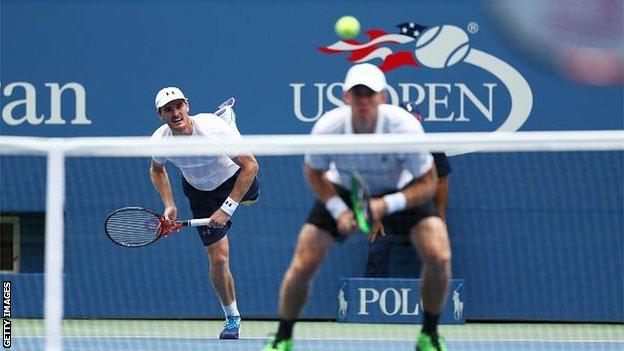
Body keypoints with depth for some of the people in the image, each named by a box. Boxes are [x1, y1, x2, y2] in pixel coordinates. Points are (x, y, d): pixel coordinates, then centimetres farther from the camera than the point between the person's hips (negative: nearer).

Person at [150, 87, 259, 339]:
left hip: (234, 176, -1)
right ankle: (232, 318, 10)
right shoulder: (160, 141, -27)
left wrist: (227, 208, -36)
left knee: (250, 199, 36)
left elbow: (251, 166, -34)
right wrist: (169, 205, -14)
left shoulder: (213, 128, -39)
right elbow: (157, 170, -1)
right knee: (218, 258, -8)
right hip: (200, 192, 1)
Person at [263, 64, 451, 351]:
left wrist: (386, 205, -36)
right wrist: (338, 210, -20)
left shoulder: (404, 127, -33)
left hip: (401, 193, -1)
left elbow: (427, 183, -22)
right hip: (343, 192, 1)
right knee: (302, 265, -11)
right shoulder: (327, 128, -29)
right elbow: (314, 173, -7)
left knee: (438, 256, -21)